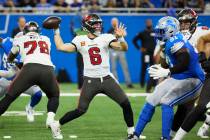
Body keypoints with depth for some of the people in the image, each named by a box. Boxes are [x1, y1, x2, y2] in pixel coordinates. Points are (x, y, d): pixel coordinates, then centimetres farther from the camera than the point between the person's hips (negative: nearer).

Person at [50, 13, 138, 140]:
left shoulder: (106, 38, 0)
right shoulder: (80, 40, 3)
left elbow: (124, 48, -12)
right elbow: (61, 47, 0)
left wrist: (120, 37, -31)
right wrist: (56, 32, 4)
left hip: (107, 79, 1)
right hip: (90, 81, -1)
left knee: (126, 104, -6)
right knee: (81, 110, -3)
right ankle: (56, 125, 16)